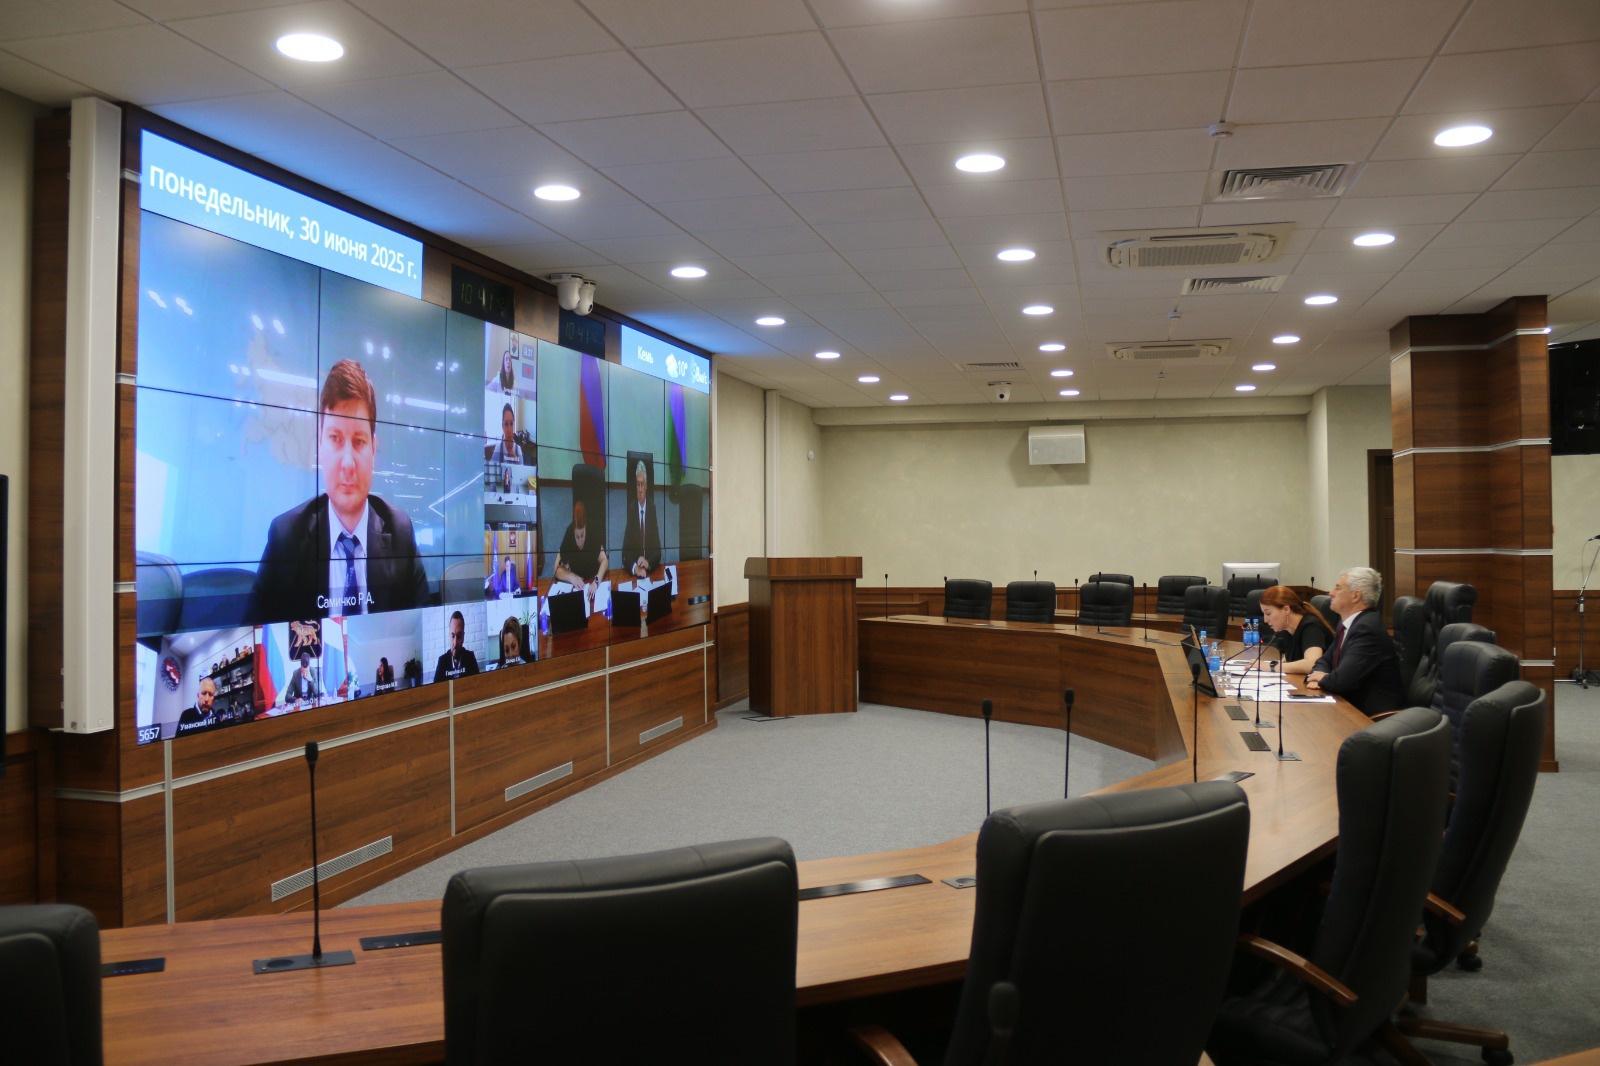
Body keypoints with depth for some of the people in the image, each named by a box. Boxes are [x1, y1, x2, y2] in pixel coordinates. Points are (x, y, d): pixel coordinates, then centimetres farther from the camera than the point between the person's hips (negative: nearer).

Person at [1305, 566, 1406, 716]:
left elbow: (1341, 680, -27)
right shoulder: (1348, 623, 9)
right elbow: (1326, 660, 15)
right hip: (1354, 704, 8)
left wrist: (1322, 679, -7)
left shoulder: (1367, 628, -21)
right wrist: (1318, 677, -6)